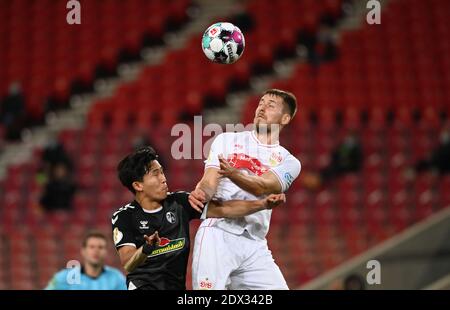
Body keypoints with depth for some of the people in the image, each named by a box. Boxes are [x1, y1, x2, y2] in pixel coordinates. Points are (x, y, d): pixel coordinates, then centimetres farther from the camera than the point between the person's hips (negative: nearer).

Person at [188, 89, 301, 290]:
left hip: (254, 245, 2)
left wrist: (233, 174, -28)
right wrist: (201, 193, -22)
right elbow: (210, 182, 2)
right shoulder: (227, 140, 14)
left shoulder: (289, 162, 12)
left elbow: (262, 187, -8)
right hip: (217, 234, -2)